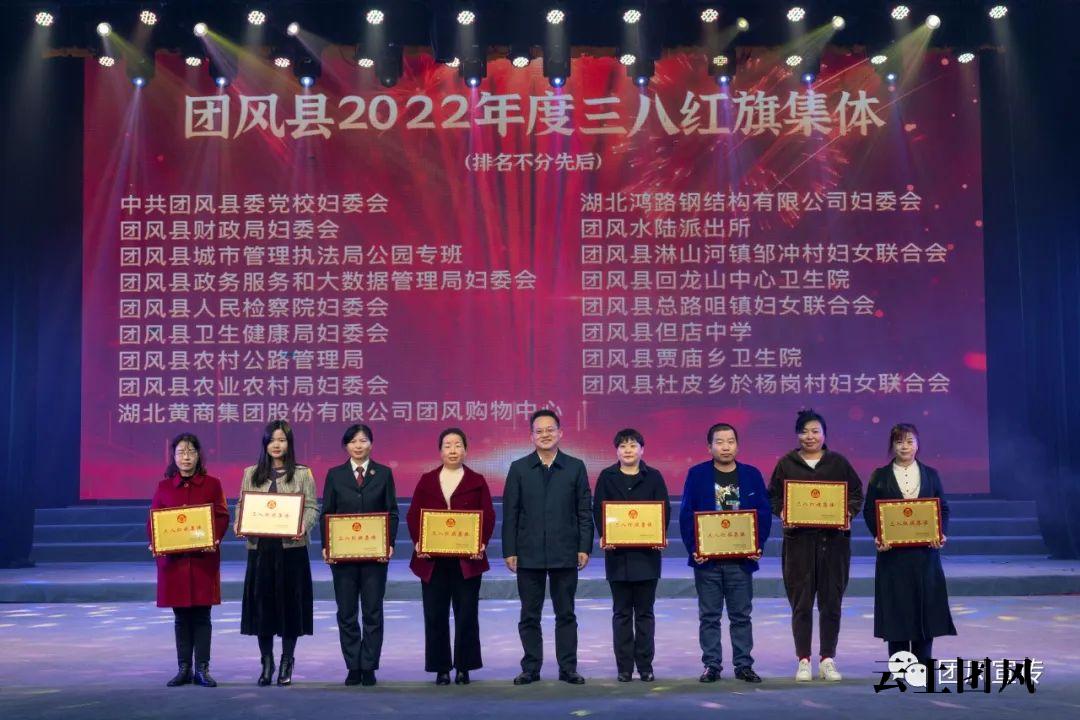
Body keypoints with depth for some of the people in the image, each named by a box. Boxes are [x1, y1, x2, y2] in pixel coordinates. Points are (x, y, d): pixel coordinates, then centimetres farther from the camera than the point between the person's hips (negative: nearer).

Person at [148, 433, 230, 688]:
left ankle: (202, 669, 7)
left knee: (201, 616, 1)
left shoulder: (212, 484, 4)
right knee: (181, 616, 7)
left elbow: (222, 517, 0)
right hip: (173, 559, 2)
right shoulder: (164, 487, 8)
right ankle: (184, 669, 15)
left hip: (204, 558, -2)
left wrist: (215, 539, -17)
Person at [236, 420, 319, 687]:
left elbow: (311, 508, 0)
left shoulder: (302, 474, 5)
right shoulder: (252, 473, 11)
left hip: (291, 547, -2)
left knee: (289, 602, 2)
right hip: (259, 547, 2)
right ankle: (266, 662, 16)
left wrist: (304, 527, -19)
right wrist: (239, 525, -9)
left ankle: (287, 662, 16)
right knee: (261, 603, 3)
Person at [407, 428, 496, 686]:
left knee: (466, 614, 1)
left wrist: (482, 543, -14)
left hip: (467, 559, -1)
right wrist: (417, 542, -9)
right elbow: (413, 515, 6)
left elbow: (488, 517, 1)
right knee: (435, 615, 2)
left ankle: (464, 667, 10)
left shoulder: (477, 481, 7)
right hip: (432, 560, 1)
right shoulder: (427, 480, 11)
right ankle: (441, 668, 11)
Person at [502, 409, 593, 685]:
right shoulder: (519, 468, 4)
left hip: (565, 554, 0)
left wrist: (585, 548, -4)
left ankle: (568, 668, 13)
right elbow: (510, 514, 3)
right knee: (529, 616, 6)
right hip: (529, 554, 0)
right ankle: (531, 668, 15)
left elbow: (584, 511, 3)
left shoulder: (575, 467, 4)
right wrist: (509, 551, -3)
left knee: (566, 614, 6)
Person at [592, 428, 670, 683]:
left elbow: (664, 509, 3)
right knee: (621, 613, 5)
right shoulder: (607, 477, 5)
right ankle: (624, 666, 10)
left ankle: (645, 665, 12)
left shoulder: (653, 477, 4)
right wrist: (603, 536, -14)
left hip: (647, 552, 0)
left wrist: (661, 536, -13)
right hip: (617, 552, 0)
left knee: (645, 612, 6)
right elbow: (598, 509, 2)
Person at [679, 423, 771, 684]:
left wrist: (759, 546, -9)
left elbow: (765, 513, 3)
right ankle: (712, 665, 13)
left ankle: (744, 665, 16)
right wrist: (693, 548, -11)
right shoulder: (697, 475, 0)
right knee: (709, 616, 6)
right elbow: (686, 515, -3)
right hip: (706, 558, -1)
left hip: (741, 558, 1)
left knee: (741, 615, 8)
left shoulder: (752, 475, 4)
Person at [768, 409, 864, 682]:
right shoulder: (786, 464, 7)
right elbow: (773, 497, 8)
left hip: (833, 539, 1)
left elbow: (856, 493, 10)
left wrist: (848, 513, -8)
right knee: (801, 601, 0)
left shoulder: (838, 462, 8)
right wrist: (783, 513, -11)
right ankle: (803, 660, 8)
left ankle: (828, 660, 13)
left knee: (831, 601, 3)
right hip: (798, 539, -1)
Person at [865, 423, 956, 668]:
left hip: (925, 550, 1)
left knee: (926, 603, 2)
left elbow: (943, 509, 9)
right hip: (892, 551, -1)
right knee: (895, 604, 0)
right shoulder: (880, 476, 5)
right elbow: (870, 511, 2)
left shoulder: (930, 474, 9)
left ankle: (922, 663, 11)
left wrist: (941, 534, -9)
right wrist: (878, 536, -14)